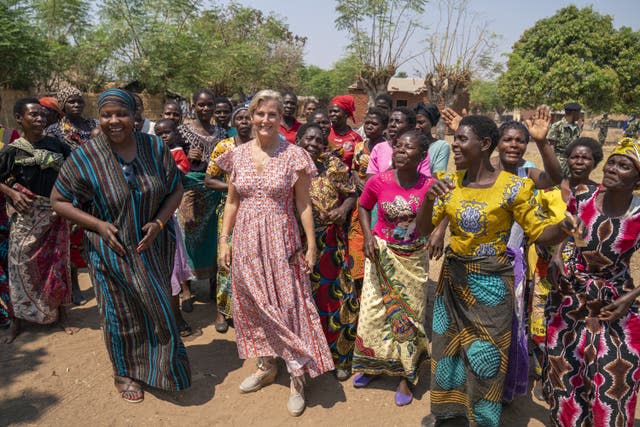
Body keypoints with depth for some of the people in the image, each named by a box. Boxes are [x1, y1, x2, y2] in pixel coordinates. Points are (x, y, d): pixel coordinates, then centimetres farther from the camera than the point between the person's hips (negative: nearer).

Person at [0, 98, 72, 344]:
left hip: (55, 213, 2)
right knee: (22, 265, 3)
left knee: (57, 264, 7)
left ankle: (60, 315, 21)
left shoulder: (56, 145, 2)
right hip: (26, 216, -2)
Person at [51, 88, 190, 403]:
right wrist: (98, 224, -17)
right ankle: (124, 372, 37)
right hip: (113, 251, -2)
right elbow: (58, 201, -4)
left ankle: (156, 366, 41)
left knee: (157, 308, 16)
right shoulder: (84, 157, -13)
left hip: (154, 247, 3)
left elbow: (175, 189, 1)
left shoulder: (155, 147, -7)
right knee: (121, 313, 12)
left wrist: (159, 222, -15)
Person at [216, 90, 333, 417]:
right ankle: (266, 365, 34)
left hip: (281, 241, -4)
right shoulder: (237, 155, 4)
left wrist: (311, 245, -5)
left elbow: (303, 204, -4)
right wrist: (224, 239, 5)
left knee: (287, 304, 0)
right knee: (253, 303, 14)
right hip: (246, 241, 4)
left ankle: (297, 377, 17)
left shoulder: (294, 156, -6)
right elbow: (231, 202, 10)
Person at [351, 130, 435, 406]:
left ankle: (405, 376, 27)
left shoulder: (429, 186, -15)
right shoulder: (378, 182, -13)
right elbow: (363, 207, 5)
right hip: (381, 253, 1)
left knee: (409, 314, 9)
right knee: (374, 309, 10)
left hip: (413, 258, 0)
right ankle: (371, 364, 35)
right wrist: (367, 235, -8)